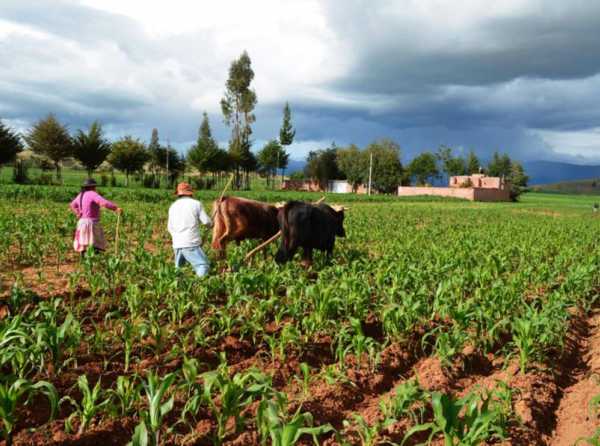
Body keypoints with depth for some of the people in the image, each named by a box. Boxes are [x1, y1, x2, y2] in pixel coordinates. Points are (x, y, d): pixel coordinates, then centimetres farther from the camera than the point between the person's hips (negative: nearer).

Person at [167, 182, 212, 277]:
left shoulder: (173, 206, 13)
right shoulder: (196, 204, 0)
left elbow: (170, 227, 19)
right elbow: (206, 221, -1)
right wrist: (211, 224, 22)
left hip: (177, 244, 5)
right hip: (192, 244, -5)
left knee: (178, 268, 20)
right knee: (204, 266, -7)